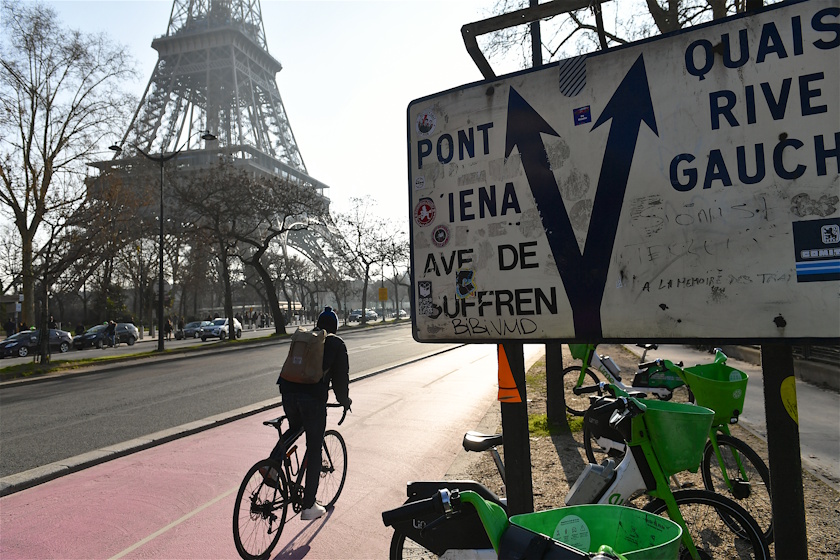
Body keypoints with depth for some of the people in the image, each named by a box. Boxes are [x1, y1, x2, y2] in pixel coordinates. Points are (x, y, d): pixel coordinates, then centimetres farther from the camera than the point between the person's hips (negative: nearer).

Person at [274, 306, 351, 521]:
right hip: (313, 397, -4)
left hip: (288, 392, 5)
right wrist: (344, 400, 23)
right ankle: (309, 507, 10)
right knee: (314, 450, 5)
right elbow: (341, 376, 8)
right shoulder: (336, 344, 9)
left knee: (294, 429, 33)